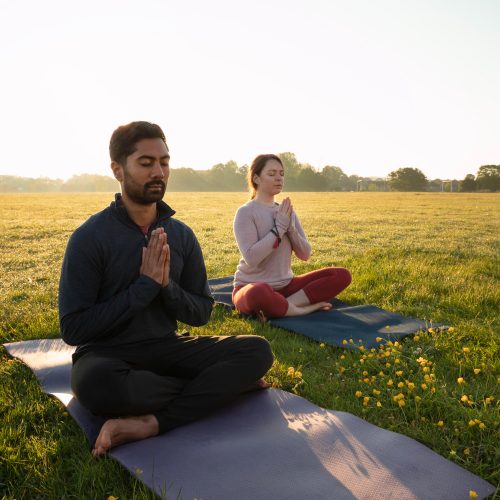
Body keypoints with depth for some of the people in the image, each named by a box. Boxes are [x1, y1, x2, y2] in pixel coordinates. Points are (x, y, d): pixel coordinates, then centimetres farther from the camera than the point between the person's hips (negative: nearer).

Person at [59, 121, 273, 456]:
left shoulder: (182, 235, 2)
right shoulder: (90, 238, -11)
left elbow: (201, 313, 6)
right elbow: (73, 329, -14)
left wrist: (166, 286, -14)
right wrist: (144, 287, -18)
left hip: (167, 348, 4)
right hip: (108, 355, -3)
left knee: (258, 350, -16)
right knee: (95, 384, -39)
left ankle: (152, 423, -25)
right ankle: (222, 385, -16)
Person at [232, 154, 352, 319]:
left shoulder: (287, 212, 9)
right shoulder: (246, 212, -9)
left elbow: (305, 254, 5)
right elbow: (251, 258, -21)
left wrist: (290, 227, -10)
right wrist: (279, 227, -17)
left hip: (285, 285, 7)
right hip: (252, 286, -6)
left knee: (342, 275, -10)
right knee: (258, 293, -44)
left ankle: (278, 307, -19)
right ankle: (304, 309, -17)